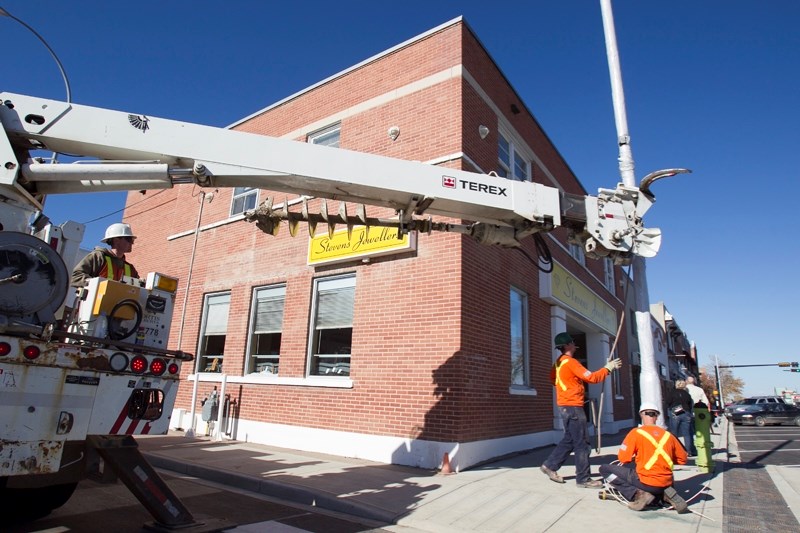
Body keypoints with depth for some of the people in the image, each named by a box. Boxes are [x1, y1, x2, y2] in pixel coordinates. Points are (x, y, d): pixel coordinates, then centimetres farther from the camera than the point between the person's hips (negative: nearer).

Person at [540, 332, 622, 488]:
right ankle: (584, 479, 4)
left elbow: (553, 378, 24)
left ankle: (550, 465, 16)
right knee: (581, 443, -2)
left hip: (565, 406, 10)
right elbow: (591, 377, -18)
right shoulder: (571, 362, -16)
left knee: (569, 440, 16)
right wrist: (608, 368, -8)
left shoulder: (558, 363, 12)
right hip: (573, 406, -10)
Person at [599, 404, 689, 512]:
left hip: (646, 482, -5)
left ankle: (638, 495, -6)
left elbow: (623, 458, -9)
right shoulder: (668, 434, 6)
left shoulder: (636, 432, -8)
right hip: (667, 483, 5)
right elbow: (682, 459, 13)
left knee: (604, 469, 3)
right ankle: (664, 493, 8)